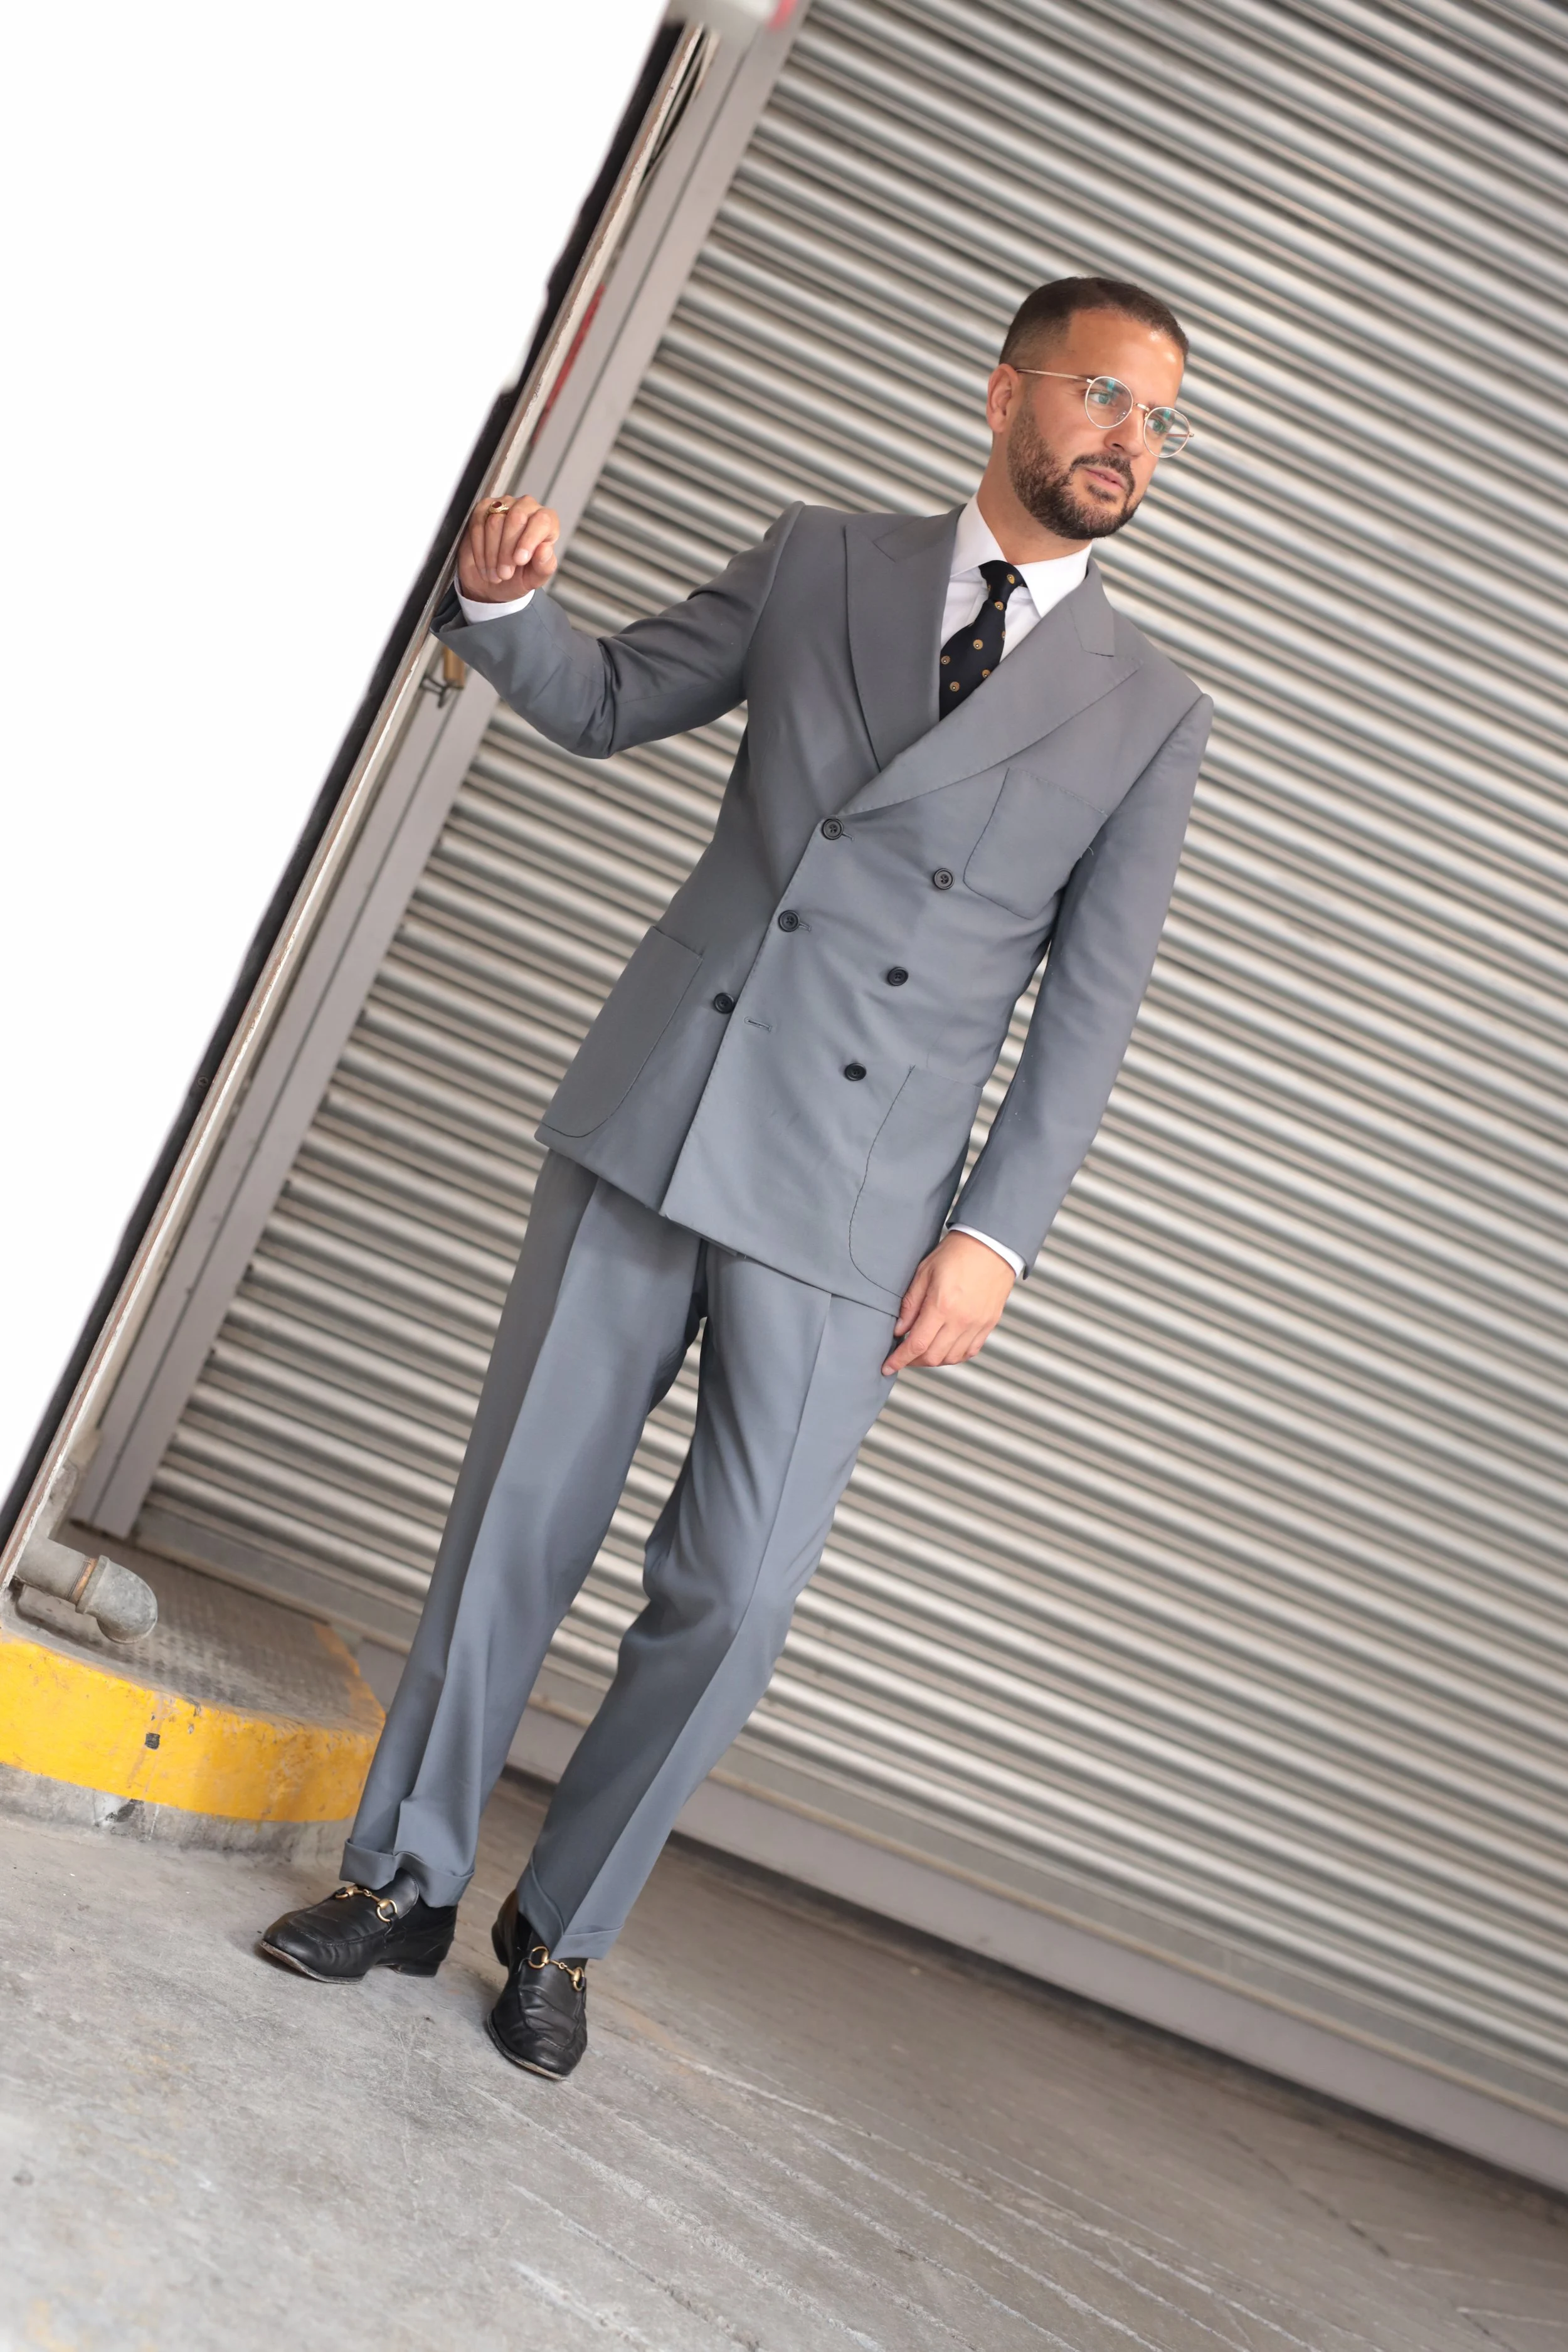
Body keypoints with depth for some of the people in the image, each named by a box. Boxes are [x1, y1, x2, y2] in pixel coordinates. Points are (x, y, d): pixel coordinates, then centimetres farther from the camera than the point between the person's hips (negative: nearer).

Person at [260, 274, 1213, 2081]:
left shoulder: (1150, 715, 5)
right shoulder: (820, 561, 8)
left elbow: (1089, 1008, 3)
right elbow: (608, 700, 15)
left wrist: (996, 1234, -5)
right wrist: (504, 601, -6)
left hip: (856, 1206, -1)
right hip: (652, 1117, 1)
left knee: (735, 1595, 1)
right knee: (521, 1512, 7)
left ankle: (559, 1929, 24)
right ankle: (406, 1877, 27)